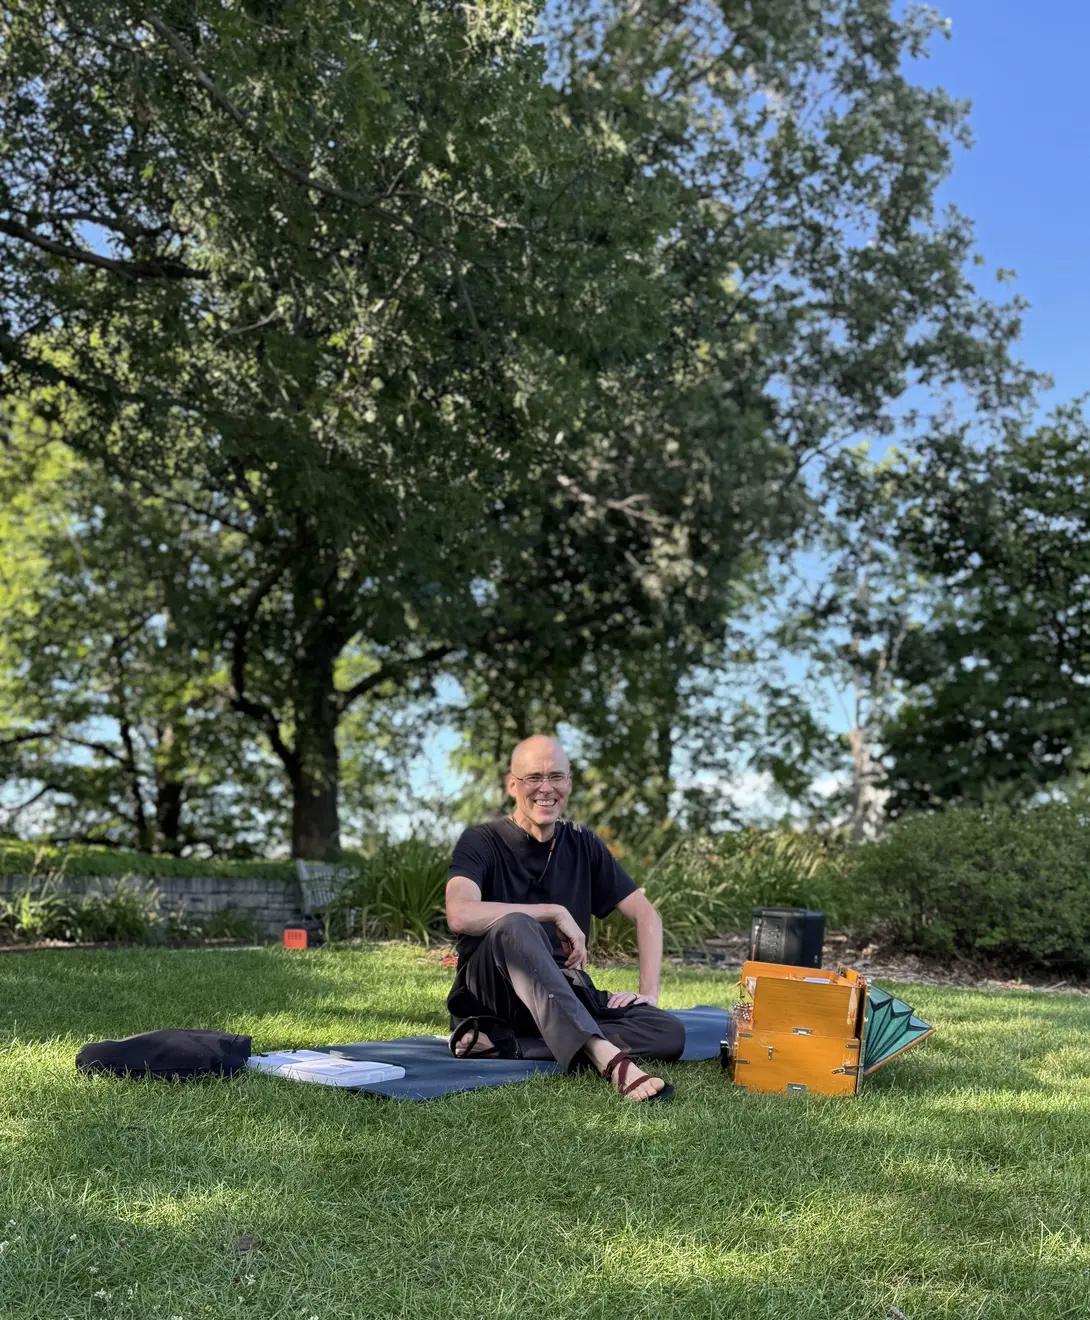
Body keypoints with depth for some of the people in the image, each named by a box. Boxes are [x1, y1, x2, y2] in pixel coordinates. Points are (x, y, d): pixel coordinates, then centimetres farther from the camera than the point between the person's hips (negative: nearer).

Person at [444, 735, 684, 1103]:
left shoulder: (582, 845, 9)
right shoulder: (482, 843, -5)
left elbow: (646, 915, 13)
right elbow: (461, 915, -25)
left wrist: (648, 992, -2)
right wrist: (556, 913, -21)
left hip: (564, 995, 5)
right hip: (488, 994, -5)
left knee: (669, 1034, -20)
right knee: (515, 926, -36)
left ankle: (501, 1044, -25)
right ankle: (606, 1055, -50)